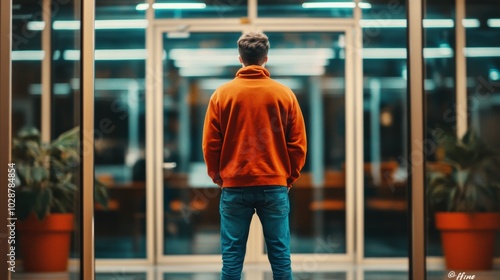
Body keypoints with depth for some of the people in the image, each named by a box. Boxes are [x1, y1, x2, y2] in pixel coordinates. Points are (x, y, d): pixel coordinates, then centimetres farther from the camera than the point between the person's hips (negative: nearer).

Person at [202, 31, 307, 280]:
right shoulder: (284, 94, 1)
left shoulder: (222, 94, 0)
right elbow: (298, 144, 1)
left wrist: (218, 177, 13)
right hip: (275, 187, 0)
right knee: (280, 256, 5)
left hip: (234, 187, 0)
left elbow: (210, 144, 0)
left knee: (232, 258, 3)